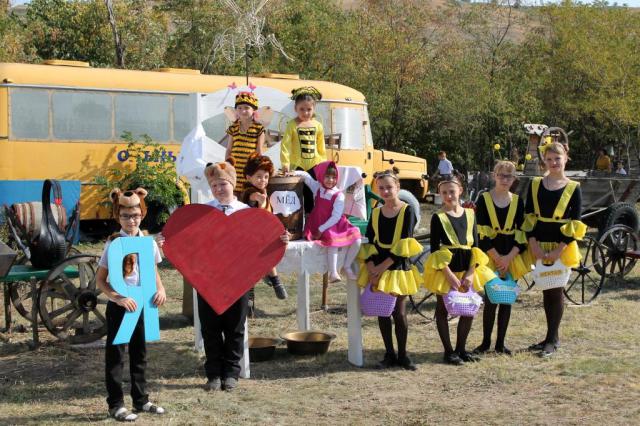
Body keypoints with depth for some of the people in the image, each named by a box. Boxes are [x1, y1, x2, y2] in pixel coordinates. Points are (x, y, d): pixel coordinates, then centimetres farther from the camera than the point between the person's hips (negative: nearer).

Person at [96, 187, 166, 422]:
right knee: (115, 354, 3)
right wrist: (118, 298, -23)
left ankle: (141, 399, 28)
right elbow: (100, 280, -10)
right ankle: (116, 404, 12)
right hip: (118, 306, -5)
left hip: (141, 303, 5)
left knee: (139, 352, 15)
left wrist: (161, 289, -4)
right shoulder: (114, 244, -11)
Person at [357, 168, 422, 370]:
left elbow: (404, 244, -13)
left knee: (399, 312, -1)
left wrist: (383, 267, -15)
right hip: (377, 269, 4)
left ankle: (402, 355, 12)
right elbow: (369, 243, 4)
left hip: (398, 268, -4)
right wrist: (373, 270, -10)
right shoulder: (376, 213, 7)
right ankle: (389, 355, 17)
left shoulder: (407, 211, -5)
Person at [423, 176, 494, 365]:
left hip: (467, 267, 4)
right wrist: (449, 275, -16)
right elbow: (435, 249, -9)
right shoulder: (438, 217, -6)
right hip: (445, 268, -4)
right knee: (443, 309, 3)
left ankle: (461, 348, 23)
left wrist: (470, 272, -6)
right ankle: (448, 351, 14)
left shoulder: (470, 214, 5)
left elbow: (475, 246, 4)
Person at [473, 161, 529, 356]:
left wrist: (508, 258, -10)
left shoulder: (517, 201, 4)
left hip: (512, 257, 2)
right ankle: (486, 342, 12)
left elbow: (522, 234, 1)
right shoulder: (484, 199, -3)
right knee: (490, 300, -1)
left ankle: (500, 343, 16)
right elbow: (482, 233, -8)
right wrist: (497, 258, -12)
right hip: (490, 256, -2)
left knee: (507, 300, 6)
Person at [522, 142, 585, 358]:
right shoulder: (535, 184, 4)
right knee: (546, 291, 9)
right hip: (539, 245, 3)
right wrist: (534, 245, -9)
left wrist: (559, 250, -15)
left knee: (556, 291, 1)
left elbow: (575, 224, -7)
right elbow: (528, 217, 2)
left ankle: (552, 339, 9)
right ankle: (551, 337, 19)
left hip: (561, 247, -3)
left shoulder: (573, 188, -3)